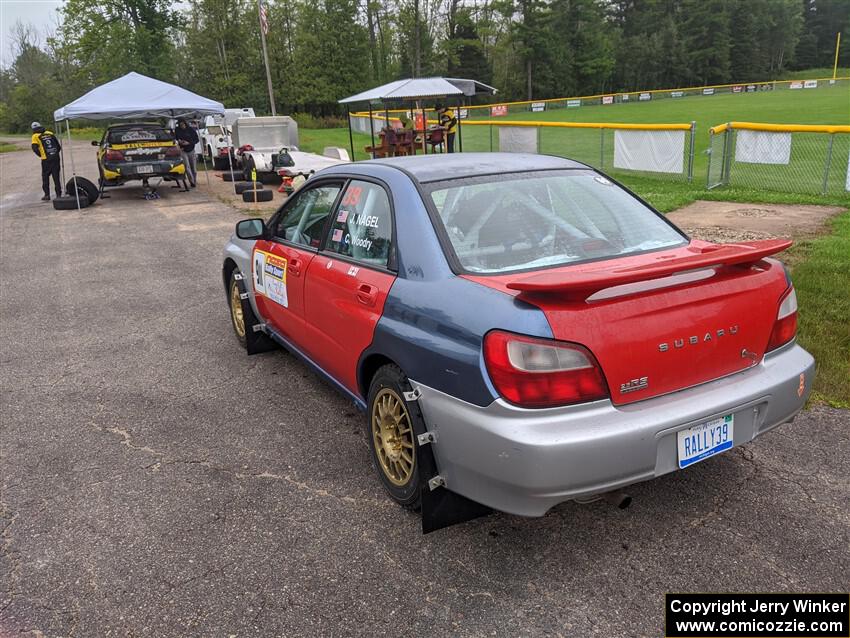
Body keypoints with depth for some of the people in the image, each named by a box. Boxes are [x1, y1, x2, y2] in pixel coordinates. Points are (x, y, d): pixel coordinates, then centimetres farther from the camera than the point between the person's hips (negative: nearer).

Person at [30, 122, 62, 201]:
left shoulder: (35, 136, 2)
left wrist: (40, 155, 5)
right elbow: (58, 145, 10)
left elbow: (35, 148, -10)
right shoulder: (50, 133, 13)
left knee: (45, 177, 11)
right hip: (56, 158, 3)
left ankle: (47, 195, 9)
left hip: (46, 159, -3)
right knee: (56, 177, 8)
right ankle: (59, 194, 7)